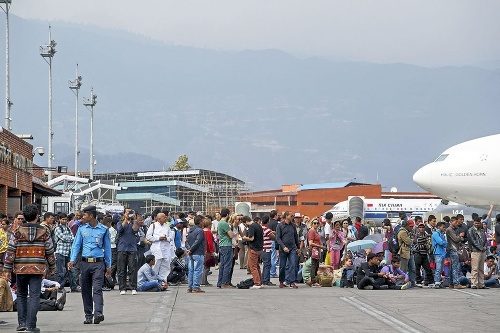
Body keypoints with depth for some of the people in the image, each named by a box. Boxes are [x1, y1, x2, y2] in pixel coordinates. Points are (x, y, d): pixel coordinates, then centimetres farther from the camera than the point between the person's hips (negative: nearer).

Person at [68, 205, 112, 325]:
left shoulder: (103, 230, 5)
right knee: (85, 290, 4)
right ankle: (88, 315, 11)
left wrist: (108, 265, 10)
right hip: (85, 262, 3)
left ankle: (98, 313, -26)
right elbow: (76, 245, 9)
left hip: (98, 263, -3)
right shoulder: (82, 229, 10)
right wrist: (72, 260, -6)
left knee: (97, 289, -15)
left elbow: (107, 248, 11)